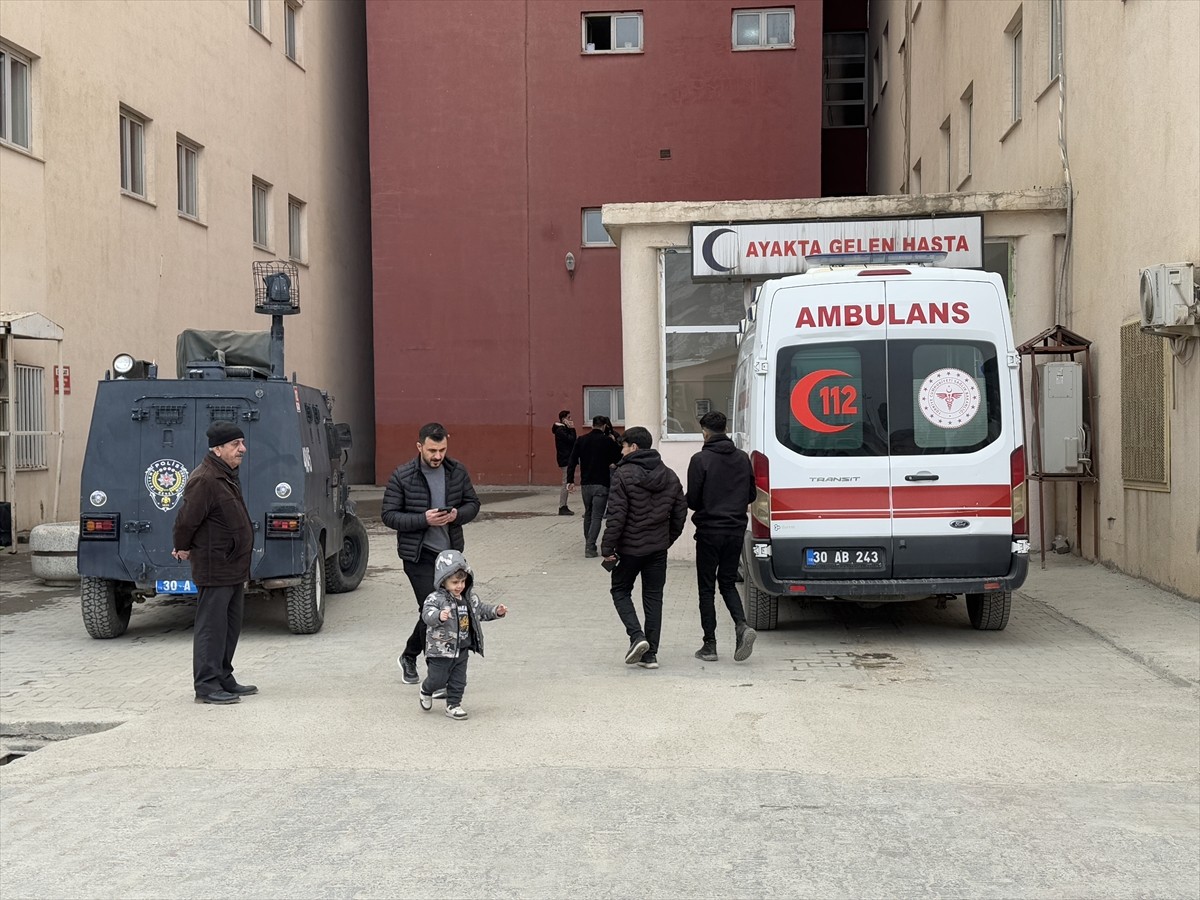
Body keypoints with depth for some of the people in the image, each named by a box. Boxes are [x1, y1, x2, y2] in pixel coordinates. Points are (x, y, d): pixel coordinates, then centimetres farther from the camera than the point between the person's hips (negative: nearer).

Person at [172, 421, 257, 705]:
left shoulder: (228, 476, 13)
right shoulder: (204, 480, -20)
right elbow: (187, 519, -20)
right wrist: (184, 548, -3)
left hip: (234, 568, 10)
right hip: (214, 568, -10)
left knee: (230, 626, 16)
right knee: (211, 626, -5)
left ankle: (224, 680, 26)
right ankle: (207, 686, -1)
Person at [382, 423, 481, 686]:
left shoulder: (457, 471, 3)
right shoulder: (402, 476, -9)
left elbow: (473, 504, 11)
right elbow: (388, 515, -8)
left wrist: (457, 514, -12)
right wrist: (423, 519, -21)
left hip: (450, 551, 5)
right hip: (418, 555, -5)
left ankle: (408, 657, 35)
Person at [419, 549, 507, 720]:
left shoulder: (470, 597, 4)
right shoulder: (436, 598, -19)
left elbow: (481, 610, 18)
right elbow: (427, 614, -33)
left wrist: (496, 611, 3)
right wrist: (439, 616, -54)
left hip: (462, 649, 6)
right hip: (441, 649, -6)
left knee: (458, 680, 11)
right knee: (438, 679, 6)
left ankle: (453, 705, 24)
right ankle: (426, 691, 37)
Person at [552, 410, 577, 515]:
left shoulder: (564, 429, 18)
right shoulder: (560, 430, -13)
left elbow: (572, 441, 13)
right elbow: (571, 440, -21)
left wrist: (571, 429, 3)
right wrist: (572, 429, -12)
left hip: (567, 459, 10)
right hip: (565, 460, -10)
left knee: (566, 484, 11)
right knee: (566, 484, -9)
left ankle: (564, 507, 13)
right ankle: (562, 508, -6)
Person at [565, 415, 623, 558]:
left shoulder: (581, 440, 3)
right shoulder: (608, 441, -7)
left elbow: (572, 461, -1)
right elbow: (620, 457, -1)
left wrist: (570, 480, 1)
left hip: (585, 484, 4)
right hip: (601, 484, -4)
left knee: (588, 514, 18)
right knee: (597, 516, -3)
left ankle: (588, 544, 24)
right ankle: (590, 547, -13)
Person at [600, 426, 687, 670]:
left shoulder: (623, 475, -13)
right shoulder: (670, 477, 7)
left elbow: (617, 515, -16)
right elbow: (680, 512, 10)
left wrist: (608, 548, -11)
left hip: (630, 547, -5)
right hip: (658, 548, 5)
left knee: (621, 591, 12)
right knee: (653, 597, 10)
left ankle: (637, 636, -8)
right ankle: (650, 653, 9)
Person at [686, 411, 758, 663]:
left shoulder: (701, 460, -11)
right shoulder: (742, 459, 5)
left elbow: (692, 499, -12)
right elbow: (751, 495, 11)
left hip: (710, 531, -4)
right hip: (736, 529, 4)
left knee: (707, 588, 5)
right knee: (728, 582, 17)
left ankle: (709, 645, 5)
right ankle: (742, 626, -8)